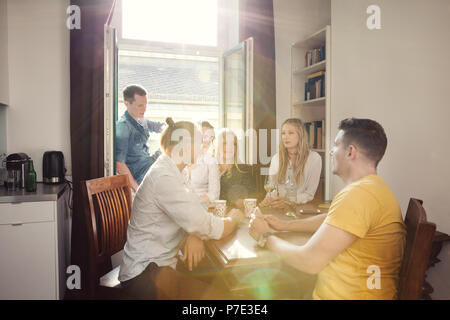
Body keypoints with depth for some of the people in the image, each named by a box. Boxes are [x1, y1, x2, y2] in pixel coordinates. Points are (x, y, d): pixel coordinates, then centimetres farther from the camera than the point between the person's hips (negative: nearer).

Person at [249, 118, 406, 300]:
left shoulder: (359, 194, -24)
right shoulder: (373, 186, 11)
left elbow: (309, 262, -23)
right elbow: (328, 220, 23)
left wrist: (266, 237, -7)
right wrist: (284, 226, 17)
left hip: (347, 294, -9)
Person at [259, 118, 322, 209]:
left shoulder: (314, 158, -3)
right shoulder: (276, 158, 9)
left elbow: (310, 194, -4)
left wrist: (288, 201, -20)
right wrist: (268, 199, -12)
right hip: (278, 208, 3)